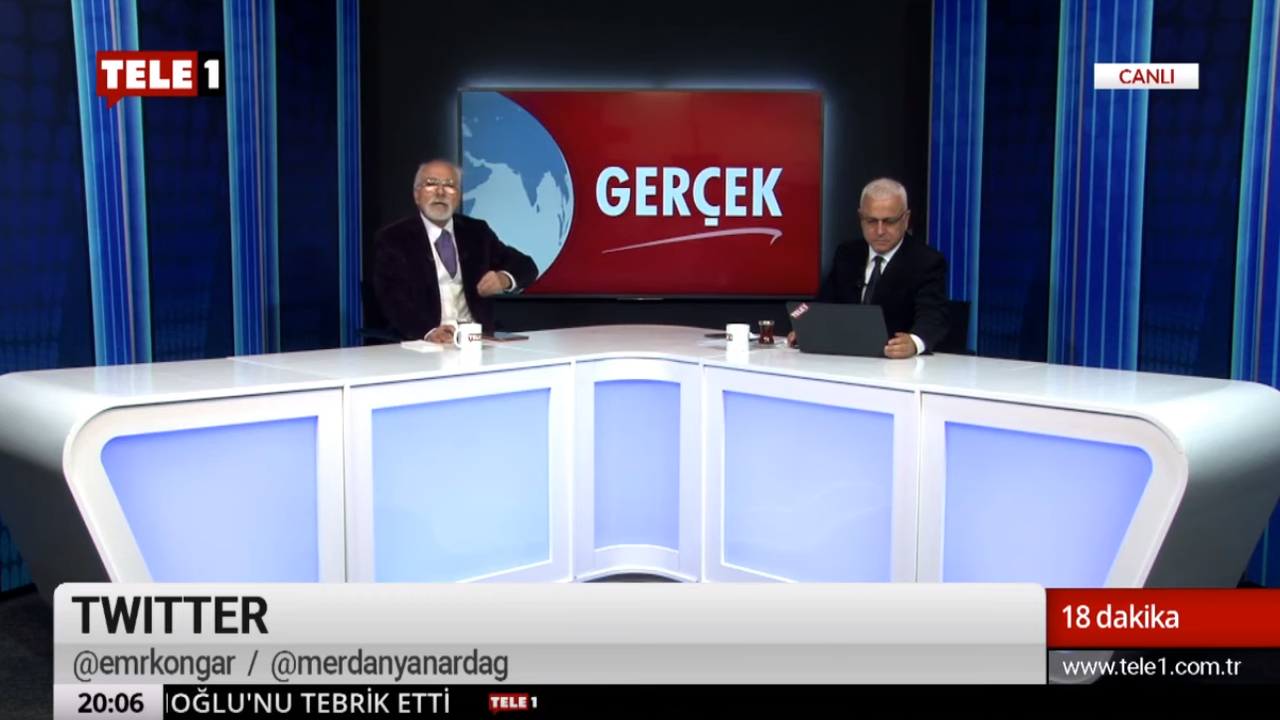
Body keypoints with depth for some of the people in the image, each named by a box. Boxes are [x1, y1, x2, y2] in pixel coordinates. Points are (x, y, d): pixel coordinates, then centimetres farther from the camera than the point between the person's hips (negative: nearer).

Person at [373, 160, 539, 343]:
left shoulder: (477, 232, 15)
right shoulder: (392, 239, 2)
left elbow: (526, 266, 14)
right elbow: (394, 299, -10)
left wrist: (504, 278, -9)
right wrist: (429, 331, -29)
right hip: (422, 344, -2)